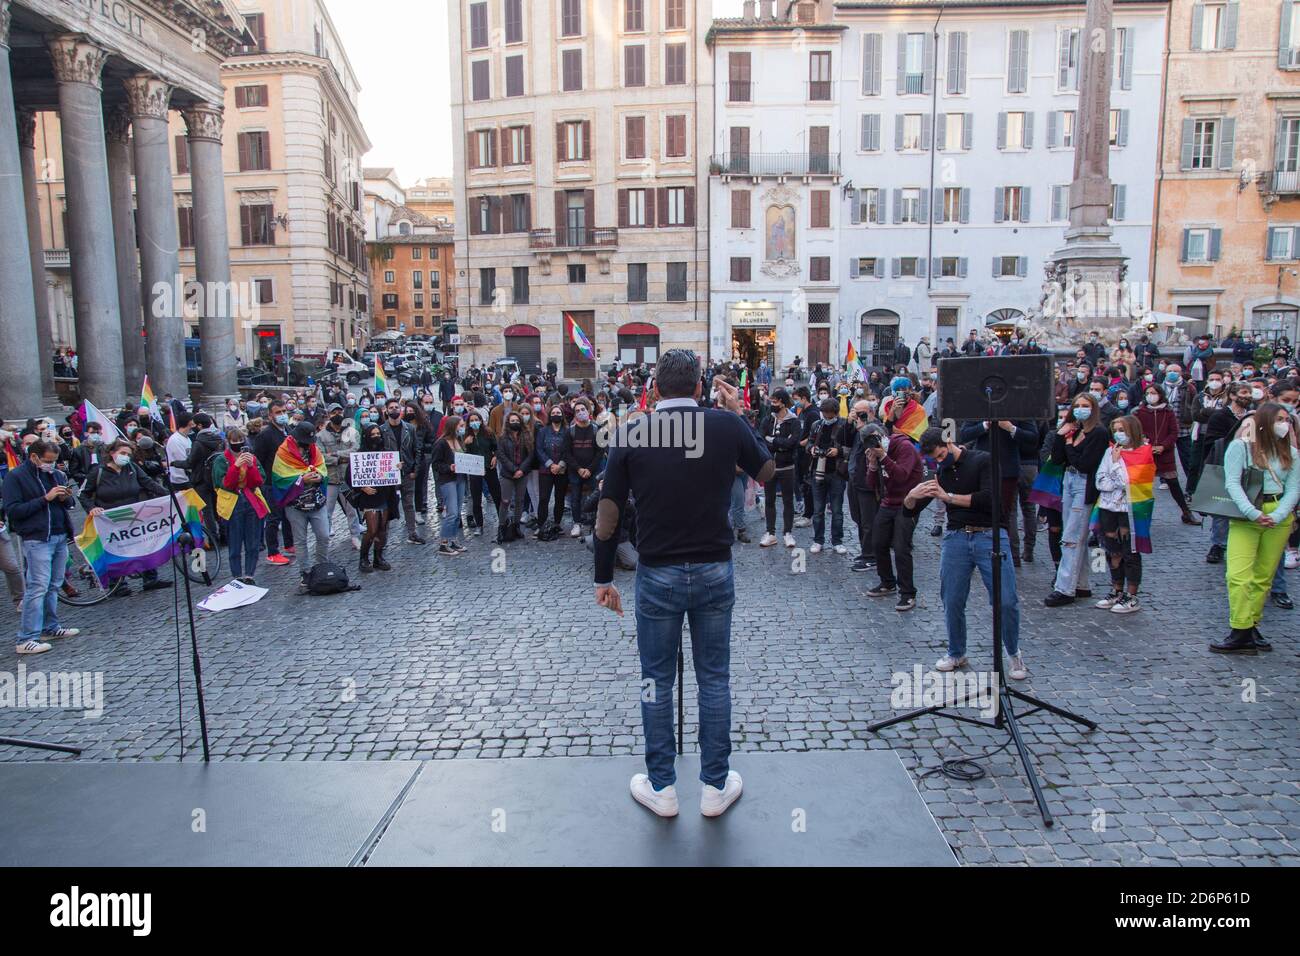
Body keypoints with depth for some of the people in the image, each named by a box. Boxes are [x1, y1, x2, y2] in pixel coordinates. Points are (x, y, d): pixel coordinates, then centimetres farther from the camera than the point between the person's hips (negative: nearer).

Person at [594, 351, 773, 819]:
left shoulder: (632, 432, -7)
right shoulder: (727, 424, -6)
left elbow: (607, 517, -6)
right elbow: (766, 471, 12)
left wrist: (603, 578, 4)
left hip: (657, 575, -1)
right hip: (715, 572, 1)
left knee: (657, 681, 13)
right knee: (714, 679, 14)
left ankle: (661, 788, 25)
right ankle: (716, 785, 26)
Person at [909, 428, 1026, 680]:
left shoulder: (983, 460, -2)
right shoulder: (940, 472, 13)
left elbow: (989, 499, -16)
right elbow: (910, 508, 14)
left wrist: (949, 497, -13)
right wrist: (912, 495, -10)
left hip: (989, 536, -4)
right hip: (955, 539, 4)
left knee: (1006, 601, -7)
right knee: (952, 602, 3)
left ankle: (1013, 654, 15)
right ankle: (956, 654, 23)